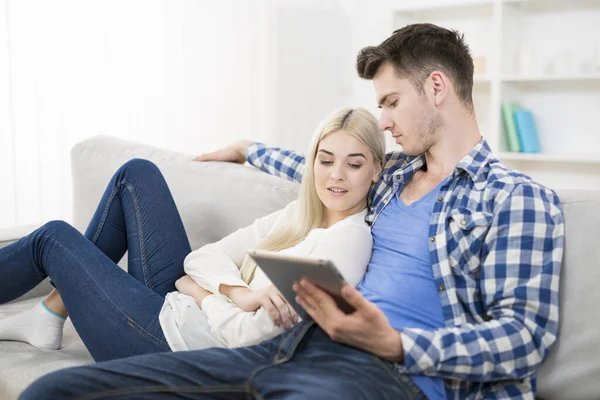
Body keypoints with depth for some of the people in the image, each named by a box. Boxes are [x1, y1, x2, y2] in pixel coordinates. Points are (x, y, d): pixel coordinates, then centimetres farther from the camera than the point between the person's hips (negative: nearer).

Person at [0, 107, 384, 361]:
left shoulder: (350, 237, -21)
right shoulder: (300, 212, 3)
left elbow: (248, 336, -27)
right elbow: (202, 256, -1)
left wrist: (198, 290, -10)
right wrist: (237, 292, -22)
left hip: (176, 343, -7)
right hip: (177, 308, 7)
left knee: (54, 237, 5)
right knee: (137, 174, 7)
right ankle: (49, 316, 14)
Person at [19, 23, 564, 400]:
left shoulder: (519, 199, 2)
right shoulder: (394, 173, 24)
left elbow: (525, 332, -7)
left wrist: (394, 344, -20)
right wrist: (246, 150, 55)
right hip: (301, 348, 7)